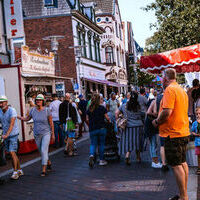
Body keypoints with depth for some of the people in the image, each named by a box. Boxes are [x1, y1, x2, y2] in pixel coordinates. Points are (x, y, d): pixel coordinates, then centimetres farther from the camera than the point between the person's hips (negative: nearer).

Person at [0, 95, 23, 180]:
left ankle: (15, 172, -8)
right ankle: (20, 170, 24)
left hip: (13, 135, -6)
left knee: (12, 153, -16)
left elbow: (12, 124, -34)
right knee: (12, 154, 12)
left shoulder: (12, 110, -24)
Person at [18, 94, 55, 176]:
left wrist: (53, 134, -3)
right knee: (41, 151, 14)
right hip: (37, 135, 4)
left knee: (44, 150, -14)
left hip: (46, 133, -4)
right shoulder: (33, 110, -1)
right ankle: (49, 163, 40)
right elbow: (27, 119, 15)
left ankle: (44, 170, -10)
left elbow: (51, 123, -5)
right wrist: (17, 117, 3)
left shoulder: (47, 110, -11)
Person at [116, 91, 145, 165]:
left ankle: (127, 156, -17)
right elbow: (142, 115, 1)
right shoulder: (139, 106, -3)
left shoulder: (124, 106, 1)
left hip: (128, 126, 0)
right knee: (137, 142, 12)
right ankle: (138, 157, 23)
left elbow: (117, 113, 4)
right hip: (138, 126, 0)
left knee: (128, 142, 4)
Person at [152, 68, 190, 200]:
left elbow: (167, 112, -25)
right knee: (183, 163, 15)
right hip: (184, 131, 10)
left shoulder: (170, 89, -14)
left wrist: (157, 122, -8)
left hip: (173, 133, -10)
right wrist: (160, 119, 19)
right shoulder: (182, 90, 15)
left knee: (176, 165, -4)